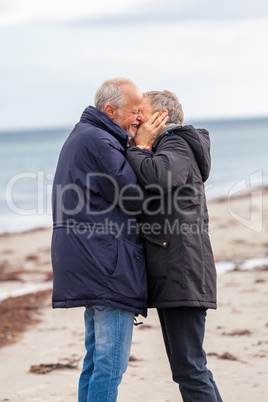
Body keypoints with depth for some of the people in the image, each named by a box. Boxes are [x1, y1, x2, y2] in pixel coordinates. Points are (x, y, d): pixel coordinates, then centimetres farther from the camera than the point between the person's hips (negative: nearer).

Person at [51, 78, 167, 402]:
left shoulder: (84, 137, 20)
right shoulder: (98, 142, -14)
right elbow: (135, 199, -16)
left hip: (91, 267, 11)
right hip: (109, 266, -11)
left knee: (96, 360, 16)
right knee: (111, 364, -9)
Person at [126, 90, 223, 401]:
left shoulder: (176, 146, -4)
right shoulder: (162, 151, 26)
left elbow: (156, 175, -27)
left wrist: (138, 150, -8)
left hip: (182, 272, -10)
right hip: (170, 275, 10)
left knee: (189, 368, -12)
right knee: (186, 367, 12)